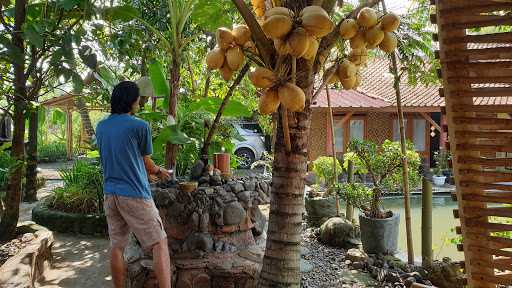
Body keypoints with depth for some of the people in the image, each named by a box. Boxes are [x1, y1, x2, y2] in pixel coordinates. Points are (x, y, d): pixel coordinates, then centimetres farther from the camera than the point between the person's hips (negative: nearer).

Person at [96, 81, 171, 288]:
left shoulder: (101, 127, 9)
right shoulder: (140, 126, -9)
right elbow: (146, 163, 1)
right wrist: (159, 171, 22)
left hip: (110, 194, 7)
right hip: (135, 195, -6)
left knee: (117, 246, 13)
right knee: (160, 244, -1)